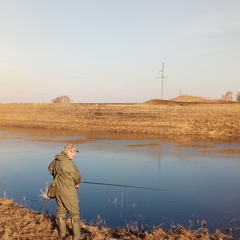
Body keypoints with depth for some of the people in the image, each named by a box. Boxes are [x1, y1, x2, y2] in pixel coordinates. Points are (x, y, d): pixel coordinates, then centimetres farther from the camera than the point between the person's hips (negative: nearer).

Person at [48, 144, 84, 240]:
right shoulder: (68, 163, -23)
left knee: (61, 211, 18)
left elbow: (50, 169, 23)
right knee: (74, 212, 4)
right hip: (68, 191, -8)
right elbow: (77, 176, -14)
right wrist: (77, 183, 7)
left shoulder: (56, 160, 4)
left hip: (58, 190, 8)